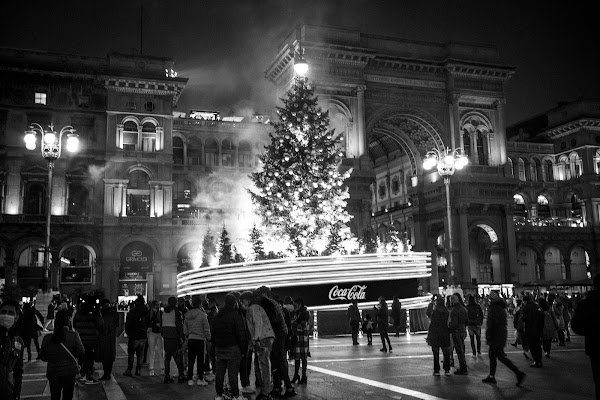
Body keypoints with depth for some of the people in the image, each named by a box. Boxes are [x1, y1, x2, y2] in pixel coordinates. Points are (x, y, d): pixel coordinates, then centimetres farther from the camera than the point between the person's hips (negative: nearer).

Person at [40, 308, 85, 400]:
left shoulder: (47, 338, -2)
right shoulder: (73, 335, -10)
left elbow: (43, 357, 5)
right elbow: (81, 353, -10)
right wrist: (79, 362, 10)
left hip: (53, 372, 2)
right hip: (69, 371, -2)